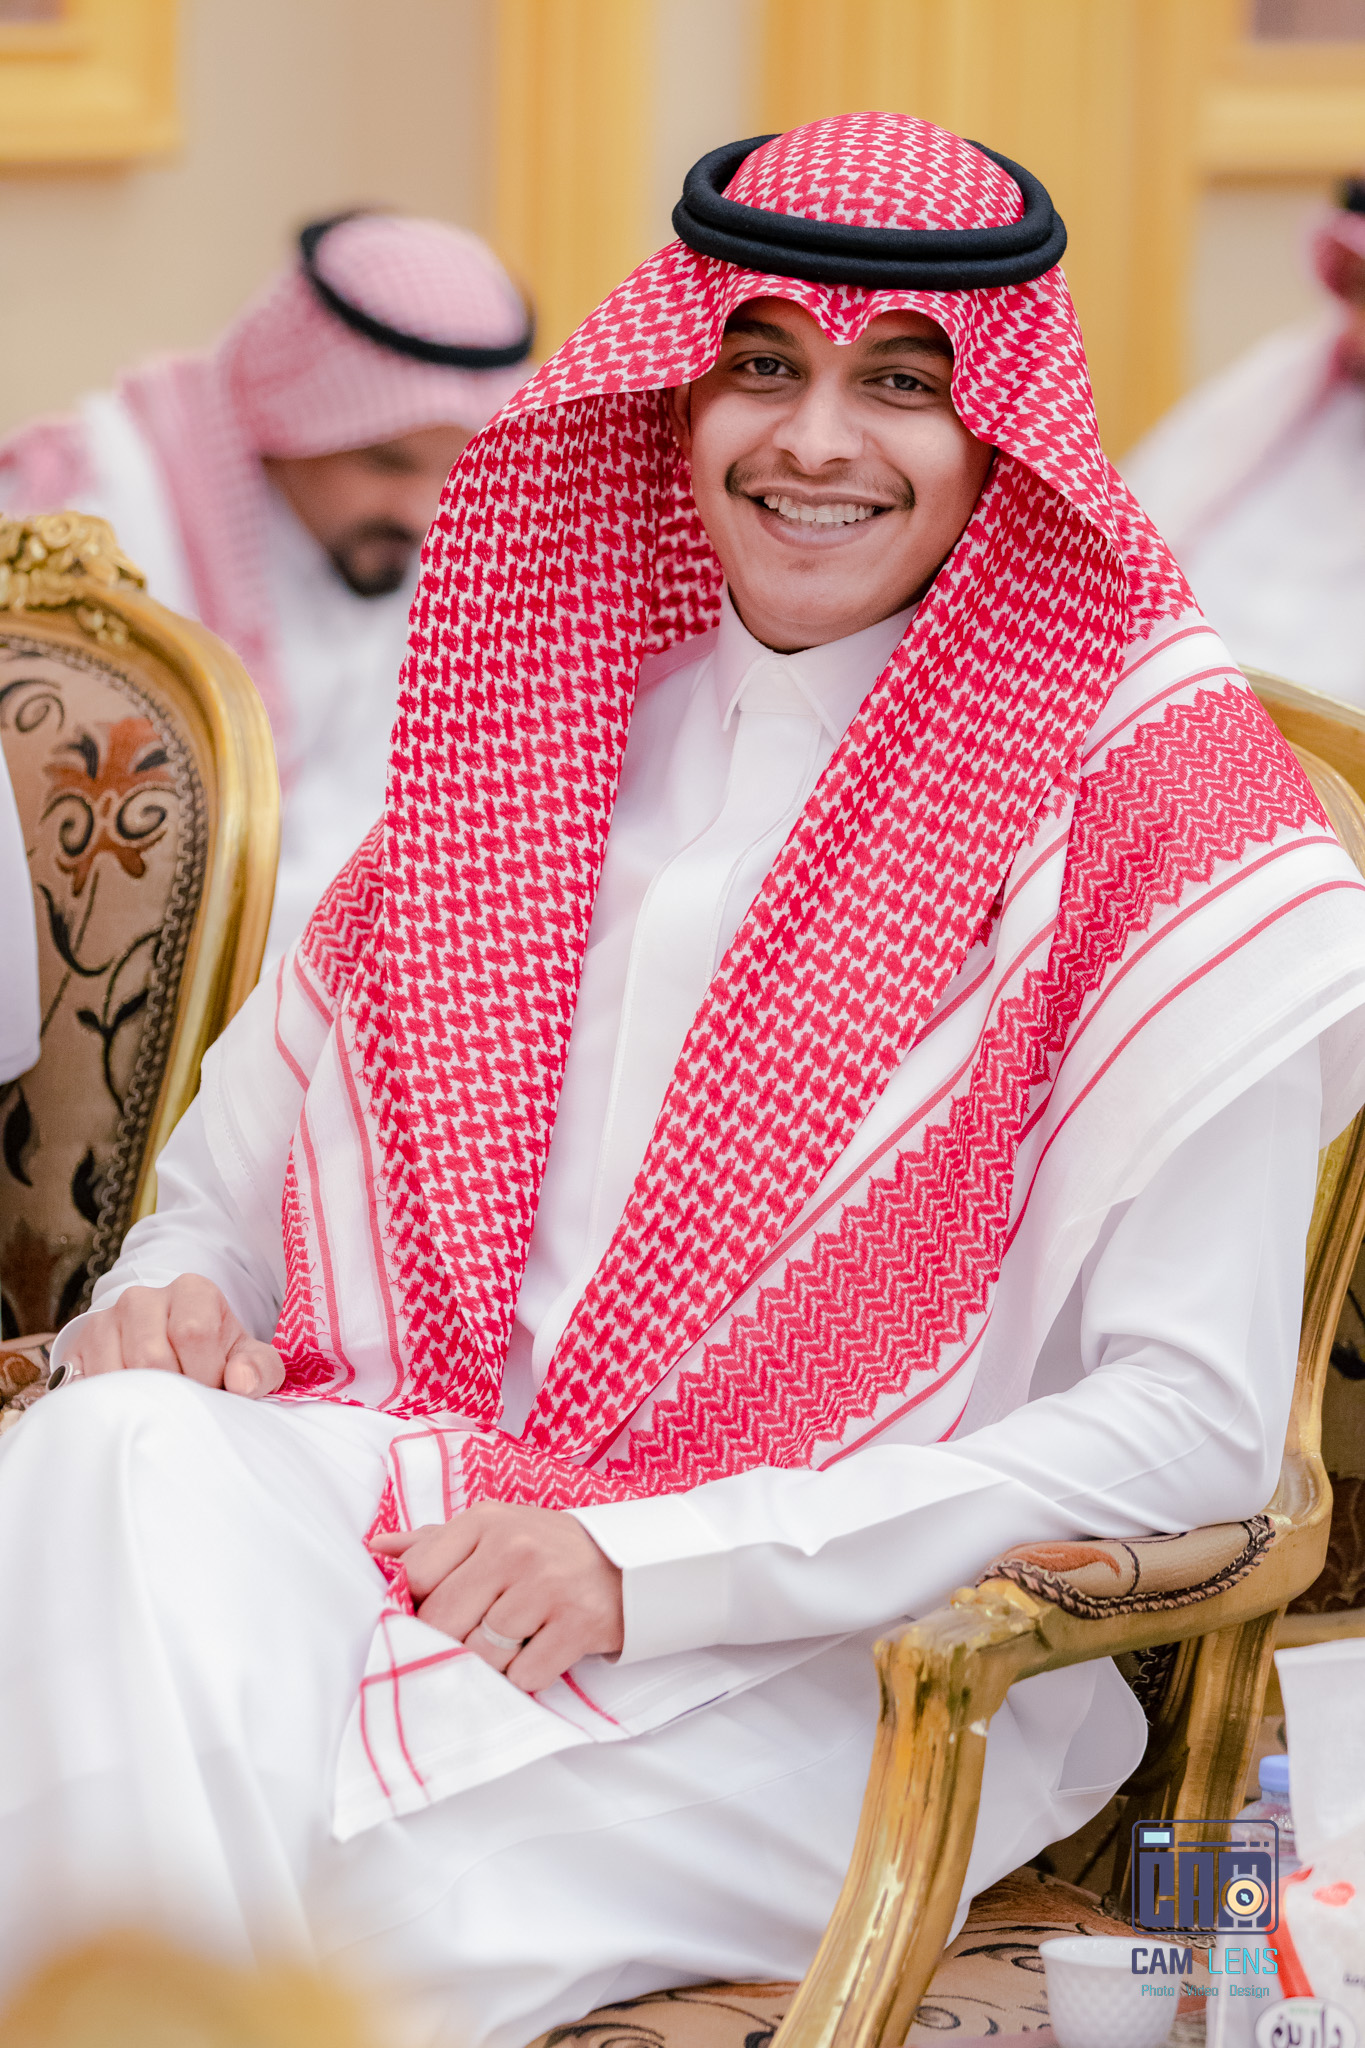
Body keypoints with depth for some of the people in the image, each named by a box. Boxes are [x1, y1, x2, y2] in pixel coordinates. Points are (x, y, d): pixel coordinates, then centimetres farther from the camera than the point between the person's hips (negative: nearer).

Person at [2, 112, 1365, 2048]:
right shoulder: (554, 719, 15)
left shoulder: (1148, 795, -2)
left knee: (349, 1881, -32)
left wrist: (650, 1569, -15)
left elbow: (1191, 1432, -8)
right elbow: (253, 1148, 23)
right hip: (439, 1506, 5)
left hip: (852, 1668, -5)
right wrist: (166, 1301, -3)